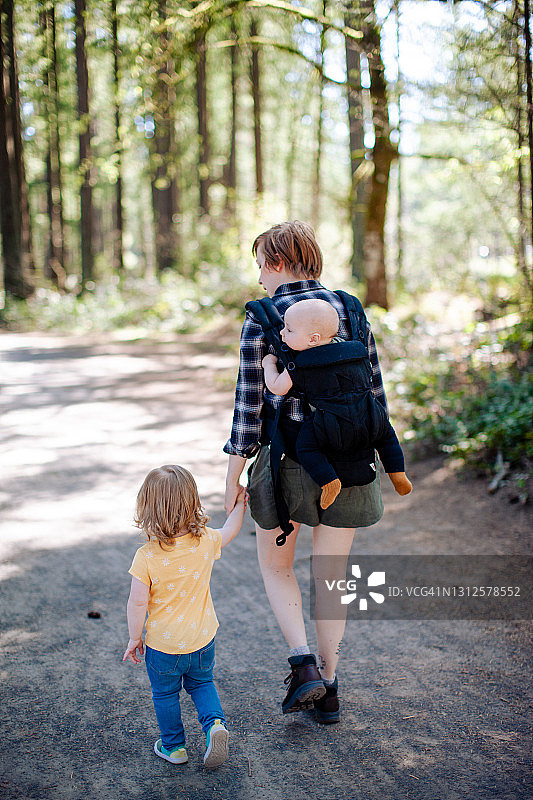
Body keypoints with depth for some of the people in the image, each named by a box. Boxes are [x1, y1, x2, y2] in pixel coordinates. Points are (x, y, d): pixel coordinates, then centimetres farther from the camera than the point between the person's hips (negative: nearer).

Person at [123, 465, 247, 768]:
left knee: (165, 694, 20)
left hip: (163, 644, -3)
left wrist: (134, 638, -3)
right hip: (203, 640, 3)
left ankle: (174, 746, 33)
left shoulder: (147, 556, -23)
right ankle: (215, 723, 5)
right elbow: (229, 533, 11)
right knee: (202, 683, 26)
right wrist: (239, 505, 27)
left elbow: (138, 603, -18)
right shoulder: (206, 542, -12)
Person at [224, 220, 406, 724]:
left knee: (275, 564, 20)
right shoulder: (350, 312, 3)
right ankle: (328, 689, 24)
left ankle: (303, 663, 6)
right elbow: (374, 392, 5)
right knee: (332, 575, 15)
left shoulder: (261, 320, -10)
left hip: (288, 461, -3)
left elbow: (249, 403, -11)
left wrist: (233, 475, -3)